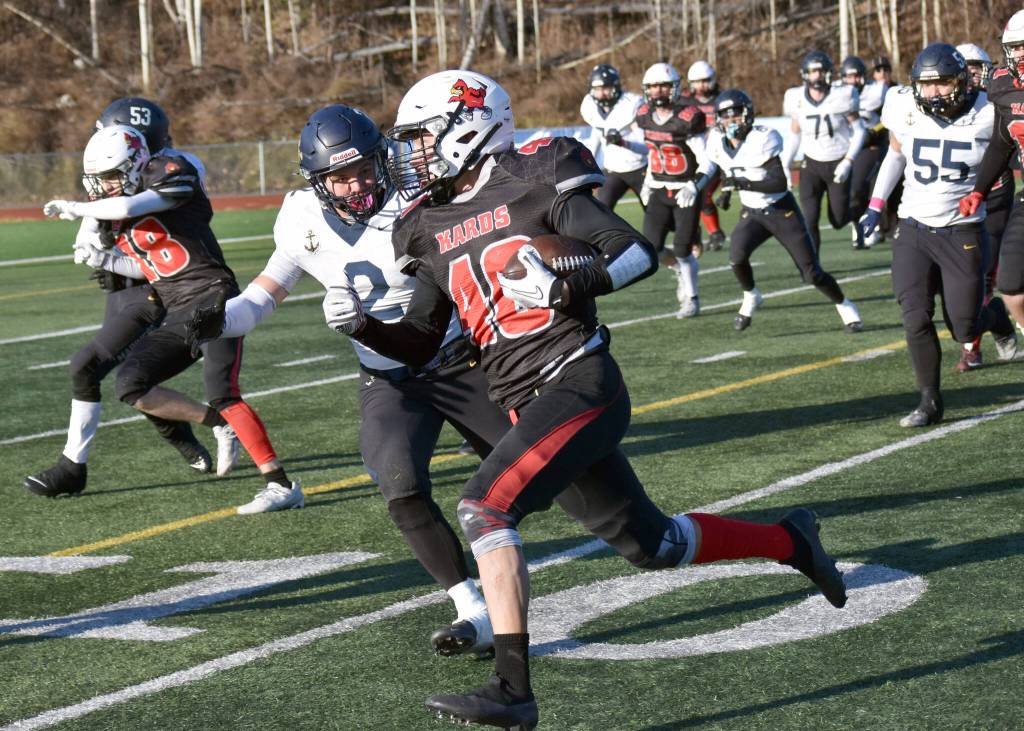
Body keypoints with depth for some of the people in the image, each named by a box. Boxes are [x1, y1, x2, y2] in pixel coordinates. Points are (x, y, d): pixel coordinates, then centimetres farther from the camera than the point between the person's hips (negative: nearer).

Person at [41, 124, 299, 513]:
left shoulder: (171, 176, -9)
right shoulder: (117, 218, 14)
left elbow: (129, 207, -25)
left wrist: (75, 208, -10)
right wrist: (109, 261, 5)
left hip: (213, 300, -9)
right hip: (176, 316, 9)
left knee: (221, 393, -21)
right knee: (131, 385, -2)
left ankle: (282, 485, -20)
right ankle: (220, 424, 7)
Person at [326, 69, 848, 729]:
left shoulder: (534, 184, -6)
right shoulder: (433, 230, 14)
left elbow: (640, 253, -10)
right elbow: (420, 344, 19)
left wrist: (566, 287, -25)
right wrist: (363, 326, 1)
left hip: (579, 384, -8)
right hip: (529, 407, 8)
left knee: (484, 507, -24)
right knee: (654, 544, 16)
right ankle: (787, 541, 38)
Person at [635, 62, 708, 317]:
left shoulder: (687, 118, -19)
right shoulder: (645, 115, -1)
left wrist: (694, 188, -30)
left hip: (686, 193, -5)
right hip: (659, 191, 5)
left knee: (682, 250, -4)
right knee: (651, 248, -3)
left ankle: (692, 299, 16)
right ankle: (681, 270, 27)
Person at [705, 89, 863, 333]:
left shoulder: (763, 139, -22)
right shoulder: (717, 142, -5)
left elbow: (780, 183, -28)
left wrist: (743, 183, -35)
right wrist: (727, 189, 8)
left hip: (783, 212, -4)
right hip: (752, 214, 4)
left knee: (812, 273, -3)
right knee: (737, 255, -26)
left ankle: (846, 308, 22)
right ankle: (750, 298, 2)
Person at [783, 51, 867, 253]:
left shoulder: (841, 96, -15)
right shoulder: (797, 100, -6)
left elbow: (858, 131, -6)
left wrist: (848, 162, -16)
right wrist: (785, 165, 0)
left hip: (838, 166, -2)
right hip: (811, 166, 2)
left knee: (838, 220, 3)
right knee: (810, 219, -9)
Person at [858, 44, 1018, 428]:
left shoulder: (987, 116, -13)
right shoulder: (906, 111, -5)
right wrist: (877, 203, 14)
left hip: (962, 234, -2)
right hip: (913, 232, 2)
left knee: (964, 329, 1)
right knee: (916, 320, -8)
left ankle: (996, 316, 35)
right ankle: (930, 401, 6)